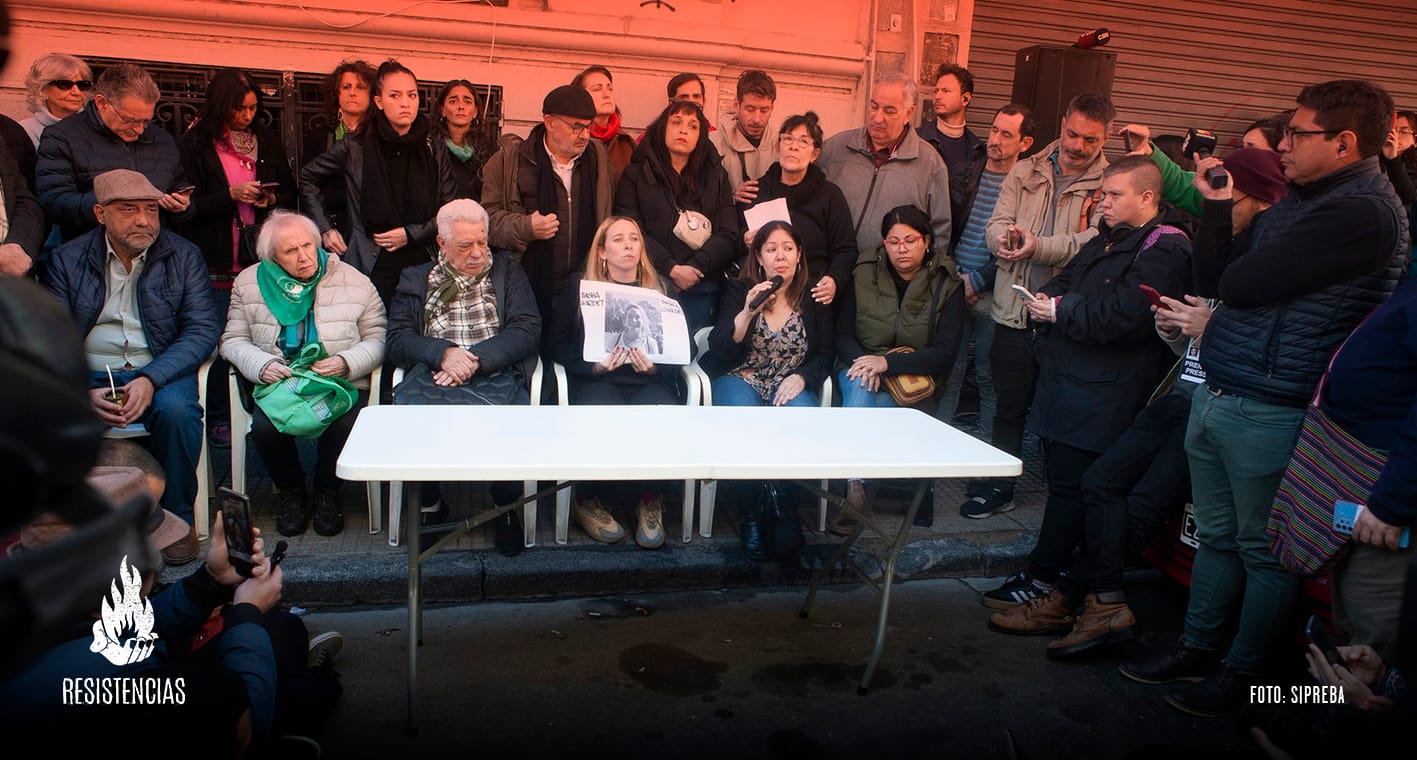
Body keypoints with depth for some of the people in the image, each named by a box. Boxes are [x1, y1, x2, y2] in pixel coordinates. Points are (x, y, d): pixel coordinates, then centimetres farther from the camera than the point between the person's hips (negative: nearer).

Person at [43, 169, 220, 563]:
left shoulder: (184, 256, 5)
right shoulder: (67, 260, 8)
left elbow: (203, 328, -5)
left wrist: (150, 380, -19)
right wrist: (85, 392, -19)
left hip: (159, 370, -1)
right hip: (89, 376, 1)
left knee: (176, 410, -33)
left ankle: (178, 517, -13)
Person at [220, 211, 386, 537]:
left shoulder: (354, 282, 3)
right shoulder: (249, 284, 8)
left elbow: (377, 339, 2)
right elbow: (233, 340, 7)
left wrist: (346, 363, -17)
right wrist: (263, 365, -14)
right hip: (277, 384, 2)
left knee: (344, 425, -32)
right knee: (264, 426, -30)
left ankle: (327, 492, 1)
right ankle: (292, 491, 4)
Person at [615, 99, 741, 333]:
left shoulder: (715, 177, 15)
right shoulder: (636, 174, 10)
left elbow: (728, 236, 5)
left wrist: (695, 267, -10)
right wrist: (671, 269, -13)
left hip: (701, 290, 2)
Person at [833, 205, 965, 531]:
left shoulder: (947, 286, -2)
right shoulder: (864, 276, 5)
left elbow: (944, 354, -11)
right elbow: (842, 335, 4)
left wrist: (887, 362, -23)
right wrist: (863, 361, -19)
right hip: (862, 373, 2)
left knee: (858, 402, -32)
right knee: (859, 384, -34)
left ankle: (854, 488, -28)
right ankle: (855, 489, -39)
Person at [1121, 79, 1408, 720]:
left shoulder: (1363, 210, -16)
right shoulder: (1296, 201, 15)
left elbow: (1240, 283, -21)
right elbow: (1211, 279, 13)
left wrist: (1234, 272, 1)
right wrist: (1217, 205, 5)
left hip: (1269, 412, -9)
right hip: (1217, 399, 9)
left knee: (1263, 549, 7)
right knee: (1215, 536, 18)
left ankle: (1241, 669, 21)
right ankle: (1198, 648, 31)